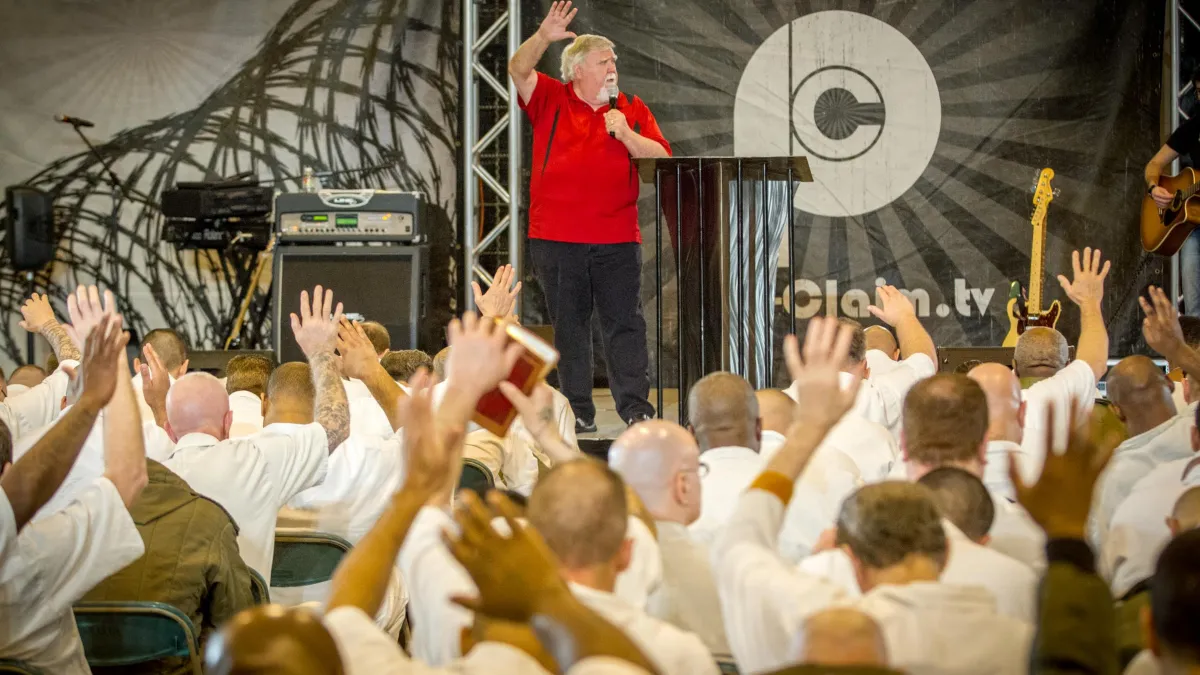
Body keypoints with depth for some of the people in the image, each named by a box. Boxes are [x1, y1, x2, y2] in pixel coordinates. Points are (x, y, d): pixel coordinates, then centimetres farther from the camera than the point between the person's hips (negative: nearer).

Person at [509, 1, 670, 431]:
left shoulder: (632, 110, 11)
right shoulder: (550, 99, 7)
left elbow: (661, 158, 4)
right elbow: (518, 70, -9)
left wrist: (626, 135, -11)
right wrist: (543, 37, -24)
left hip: (616, 238, 1)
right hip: (555, 238, -1)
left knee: (625, 323, -1)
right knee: (568, 326, 5)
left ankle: (636, 407, 1)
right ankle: (578, 412, 11)